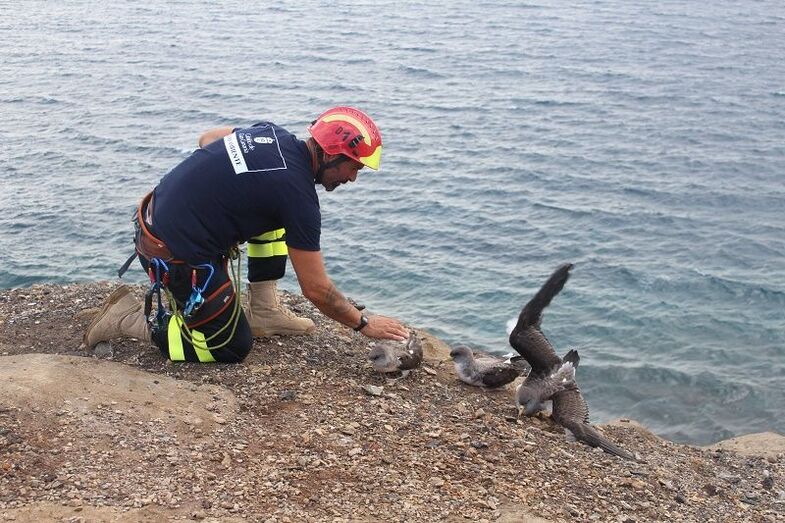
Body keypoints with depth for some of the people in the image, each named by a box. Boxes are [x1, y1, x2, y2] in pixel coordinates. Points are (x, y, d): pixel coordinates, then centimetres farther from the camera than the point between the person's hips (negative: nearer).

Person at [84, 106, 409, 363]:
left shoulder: (272, 133, 2)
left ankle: (264, 311, 21)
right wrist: (364, 324, 0)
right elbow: (316, 290, -13)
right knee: (232, 349, 6)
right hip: (175, 257, -9)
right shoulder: (297, 193, -19)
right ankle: (129, 318, 6)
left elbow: (207, 139, 22)